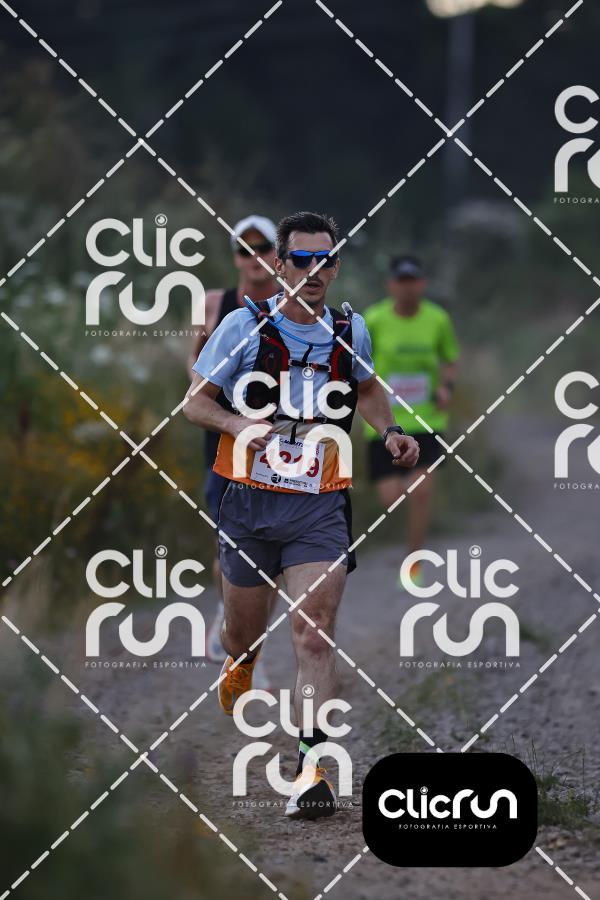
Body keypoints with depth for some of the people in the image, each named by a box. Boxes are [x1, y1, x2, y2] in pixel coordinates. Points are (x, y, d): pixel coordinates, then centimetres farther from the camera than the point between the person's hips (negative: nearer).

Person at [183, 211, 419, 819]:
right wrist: (239, 425, -19)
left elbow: (367, 388, 27)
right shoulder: (245, 326, -4)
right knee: (244, 632, 14)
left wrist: (389, 433, 8)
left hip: (321, 507, 0)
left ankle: (312, 768, -16)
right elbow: (194, 401, 1)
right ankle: (240, 666, 51)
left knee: (314, 637, -13)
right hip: (251, 501, 0)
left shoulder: (350, 331, 6)